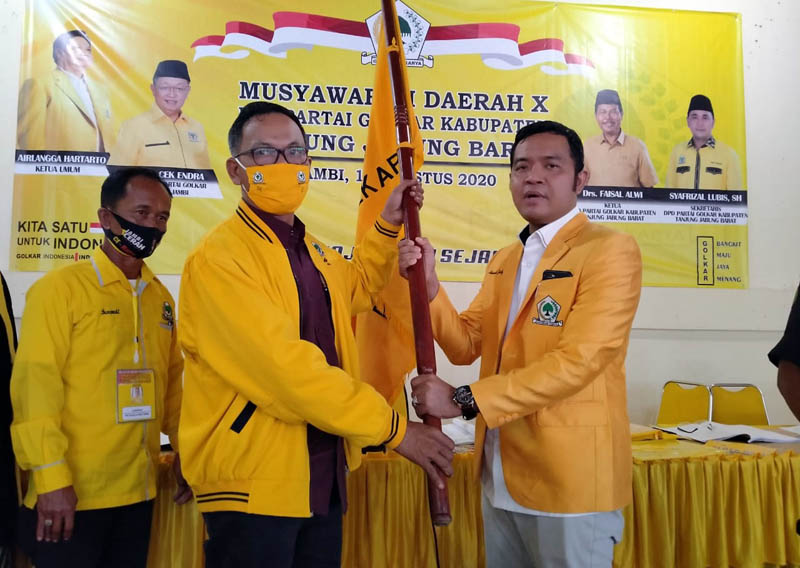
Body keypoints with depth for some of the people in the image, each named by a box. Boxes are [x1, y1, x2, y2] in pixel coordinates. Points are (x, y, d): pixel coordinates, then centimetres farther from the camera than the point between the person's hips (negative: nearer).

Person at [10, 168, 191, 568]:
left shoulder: (161, 297, 9)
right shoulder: (60, 287, -9)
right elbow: (35, 384, -13)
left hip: (139, 492, 6)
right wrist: (51, 478, -17)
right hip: (71, 496, -5)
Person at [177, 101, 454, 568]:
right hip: (252, 483, -8)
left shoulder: (312, 250, 10)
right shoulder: (218, 258, -18)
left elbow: (356, 287, 31)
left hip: (324, 476, 8)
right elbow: (287, 367, -26)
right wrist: (394, 428, -23)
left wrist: (388, 224, 20)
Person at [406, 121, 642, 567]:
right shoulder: (505, 261, 13)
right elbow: (465, 345, 8)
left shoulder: (611, 250, -11)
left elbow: (577, 361, -20)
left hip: (570, 480, -6)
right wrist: (428, 286, -9)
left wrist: (464, 400, -19)